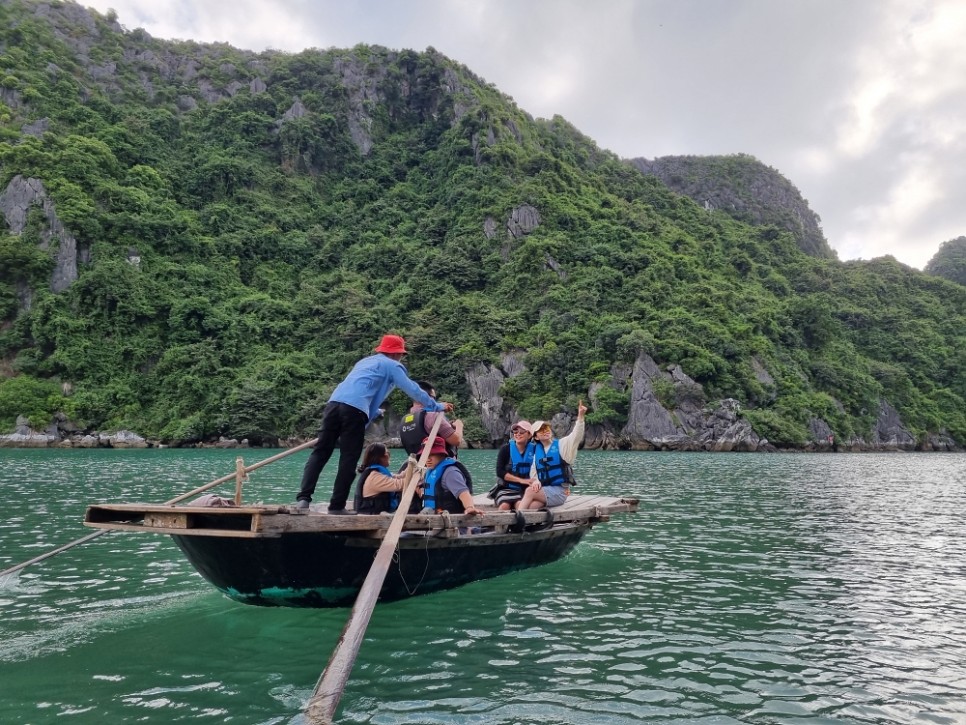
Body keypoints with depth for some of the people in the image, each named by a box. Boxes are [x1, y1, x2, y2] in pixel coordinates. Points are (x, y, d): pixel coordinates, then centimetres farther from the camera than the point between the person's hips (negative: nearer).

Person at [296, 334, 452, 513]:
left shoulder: (365, 361, 35)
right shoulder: (392, 366, 13)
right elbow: (413, 390, 11)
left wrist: (375, 412, 59)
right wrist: (437, 406, 21)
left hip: (334, 402, 7)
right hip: (354, 410, -6)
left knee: (320, 452, 4)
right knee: (348, 460, 1)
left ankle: (303, 498, -7)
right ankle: (337, 506, 3)